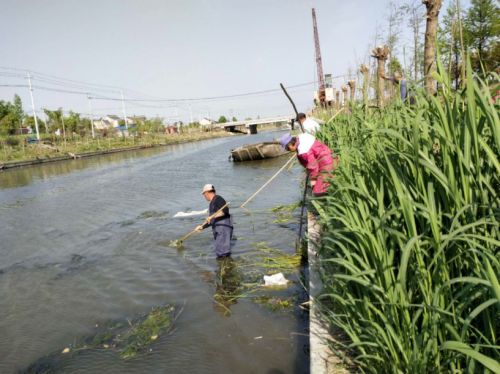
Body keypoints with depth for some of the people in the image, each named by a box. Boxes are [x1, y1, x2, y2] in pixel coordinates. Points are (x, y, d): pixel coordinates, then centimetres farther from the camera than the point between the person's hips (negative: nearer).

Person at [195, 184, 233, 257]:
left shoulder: (217, 198, -2)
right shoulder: (212, 204, 27)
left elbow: (225, 210, -18)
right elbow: (212, 221, 32)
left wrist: (213, 216, -22)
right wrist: (202, 227, 33)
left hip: (223, 227, -10)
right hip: (219, 230, 10)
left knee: (223, 252, -19)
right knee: (219, 254, 5)